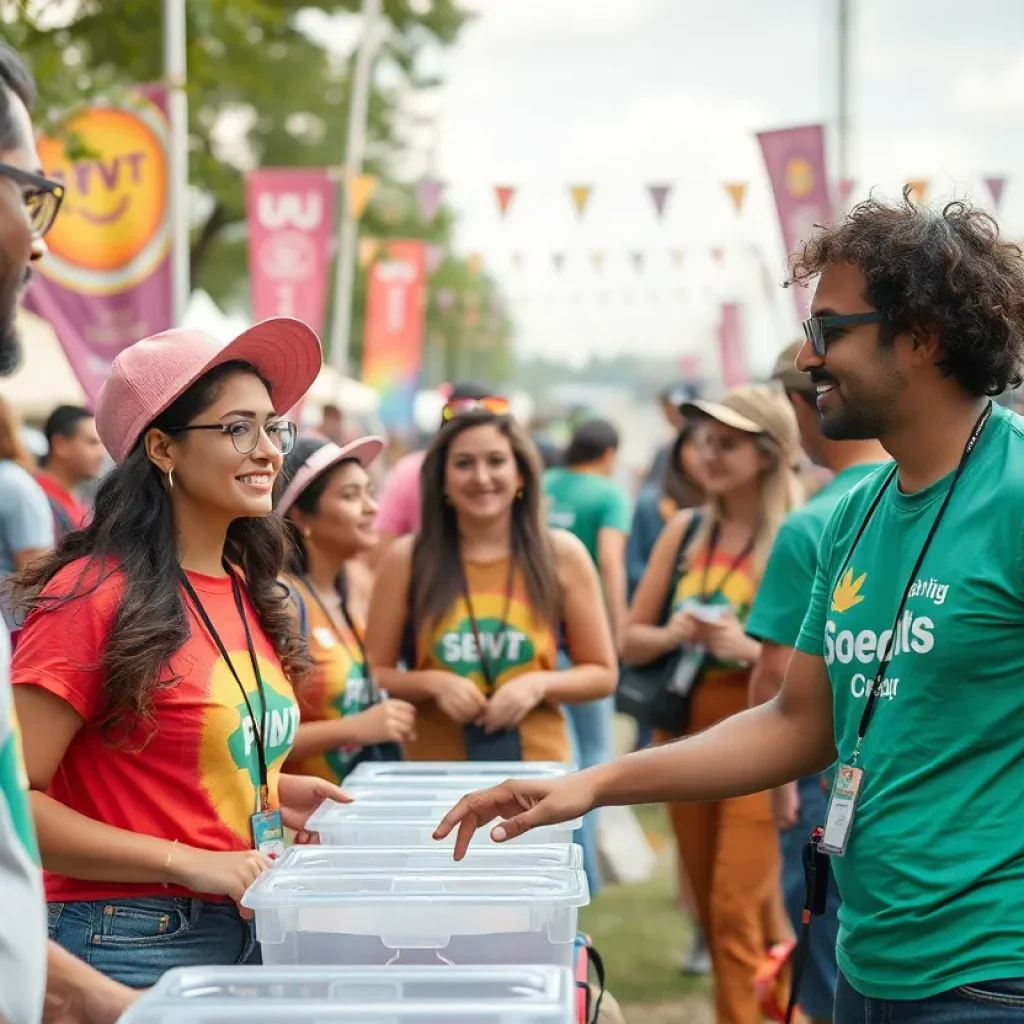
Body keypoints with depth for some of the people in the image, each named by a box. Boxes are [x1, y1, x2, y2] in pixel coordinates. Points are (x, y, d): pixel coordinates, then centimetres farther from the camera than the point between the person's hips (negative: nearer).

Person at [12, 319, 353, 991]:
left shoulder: (248, 591, 9)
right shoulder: (97, 596, -15)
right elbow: (16, 797, -19)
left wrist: (275, 793, 5)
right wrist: (187, 862, -21)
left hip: (248, 933, 8)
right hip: (134, 945, -7)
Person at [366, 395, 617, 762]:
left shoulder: (561, 555, 0)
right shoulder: (407, 559, -1)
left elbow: (602, 673, 5)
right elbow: (371, 674, 4)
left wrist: (538, 684, -11)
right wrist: (432, 683, -13)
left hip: (535, 771, 1)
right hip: (435, 772, 0)